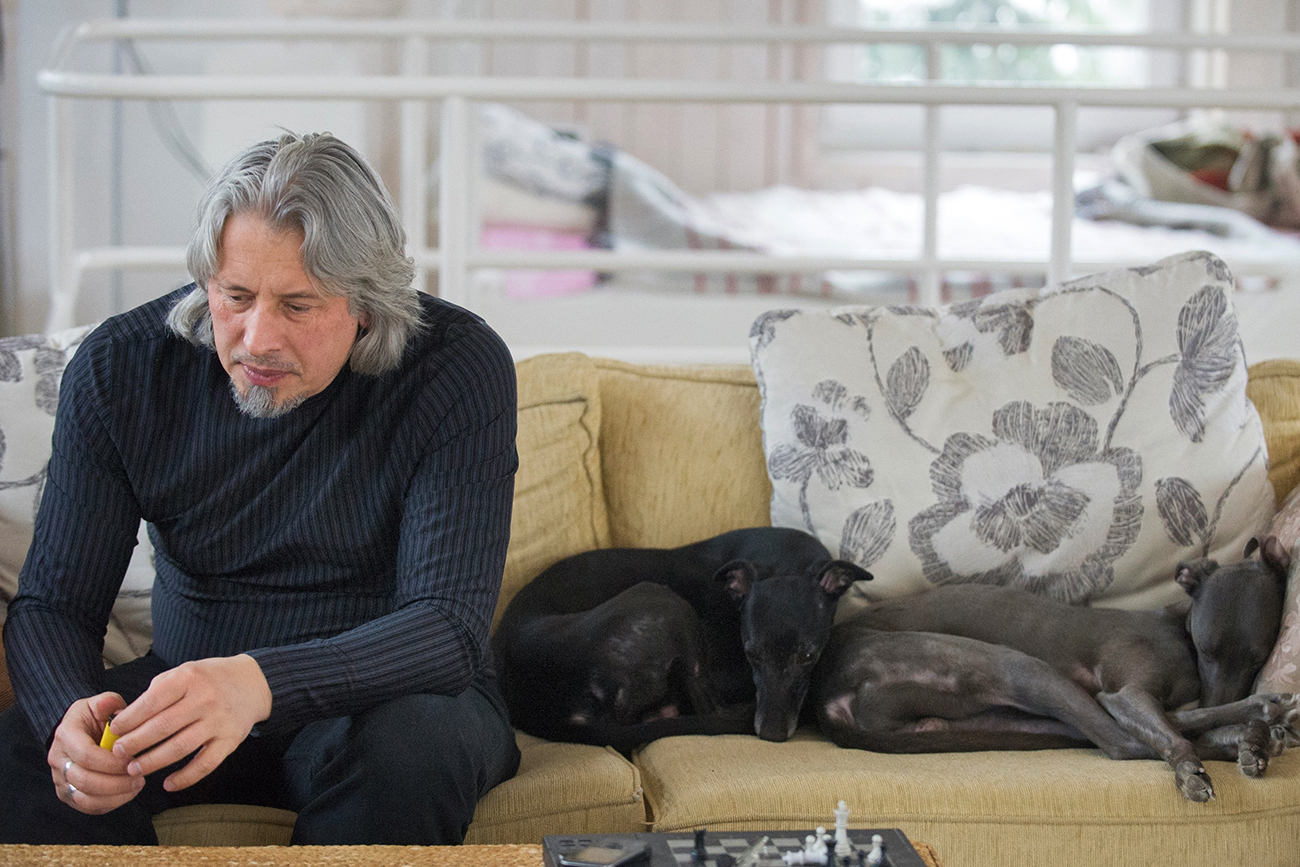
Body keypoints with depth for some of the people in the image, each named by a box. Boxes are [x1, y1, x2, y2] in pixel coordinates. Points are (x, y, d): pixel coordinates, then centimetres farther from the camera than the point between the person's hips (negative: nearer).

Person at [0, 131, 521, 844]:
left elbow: (450, 625, -26)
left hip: (381, 697, -1)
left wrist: (260, 683, -45)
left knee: (411, 746, -37)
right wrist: (70, 713, -33)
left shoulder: (458, 368, -18)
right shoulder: (119, 368, -9)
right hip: (185, 691, 2)